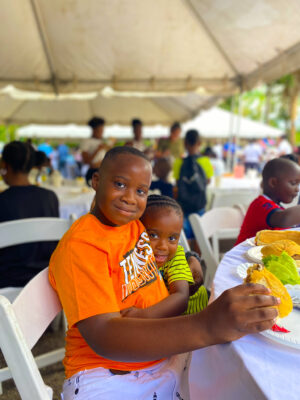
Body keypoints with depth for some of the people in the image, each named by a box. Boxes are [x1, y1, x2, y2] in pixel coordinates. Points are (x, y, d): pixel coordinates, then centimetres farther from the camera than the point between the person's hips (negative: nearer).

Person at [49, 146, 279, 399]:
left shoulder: (137, 223, 4)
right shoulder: (79, 246, -17)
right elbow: (104, 337, -28)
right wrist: (207, 327, -39)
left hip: (167, 355, 7)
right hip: (107, 373, -6)